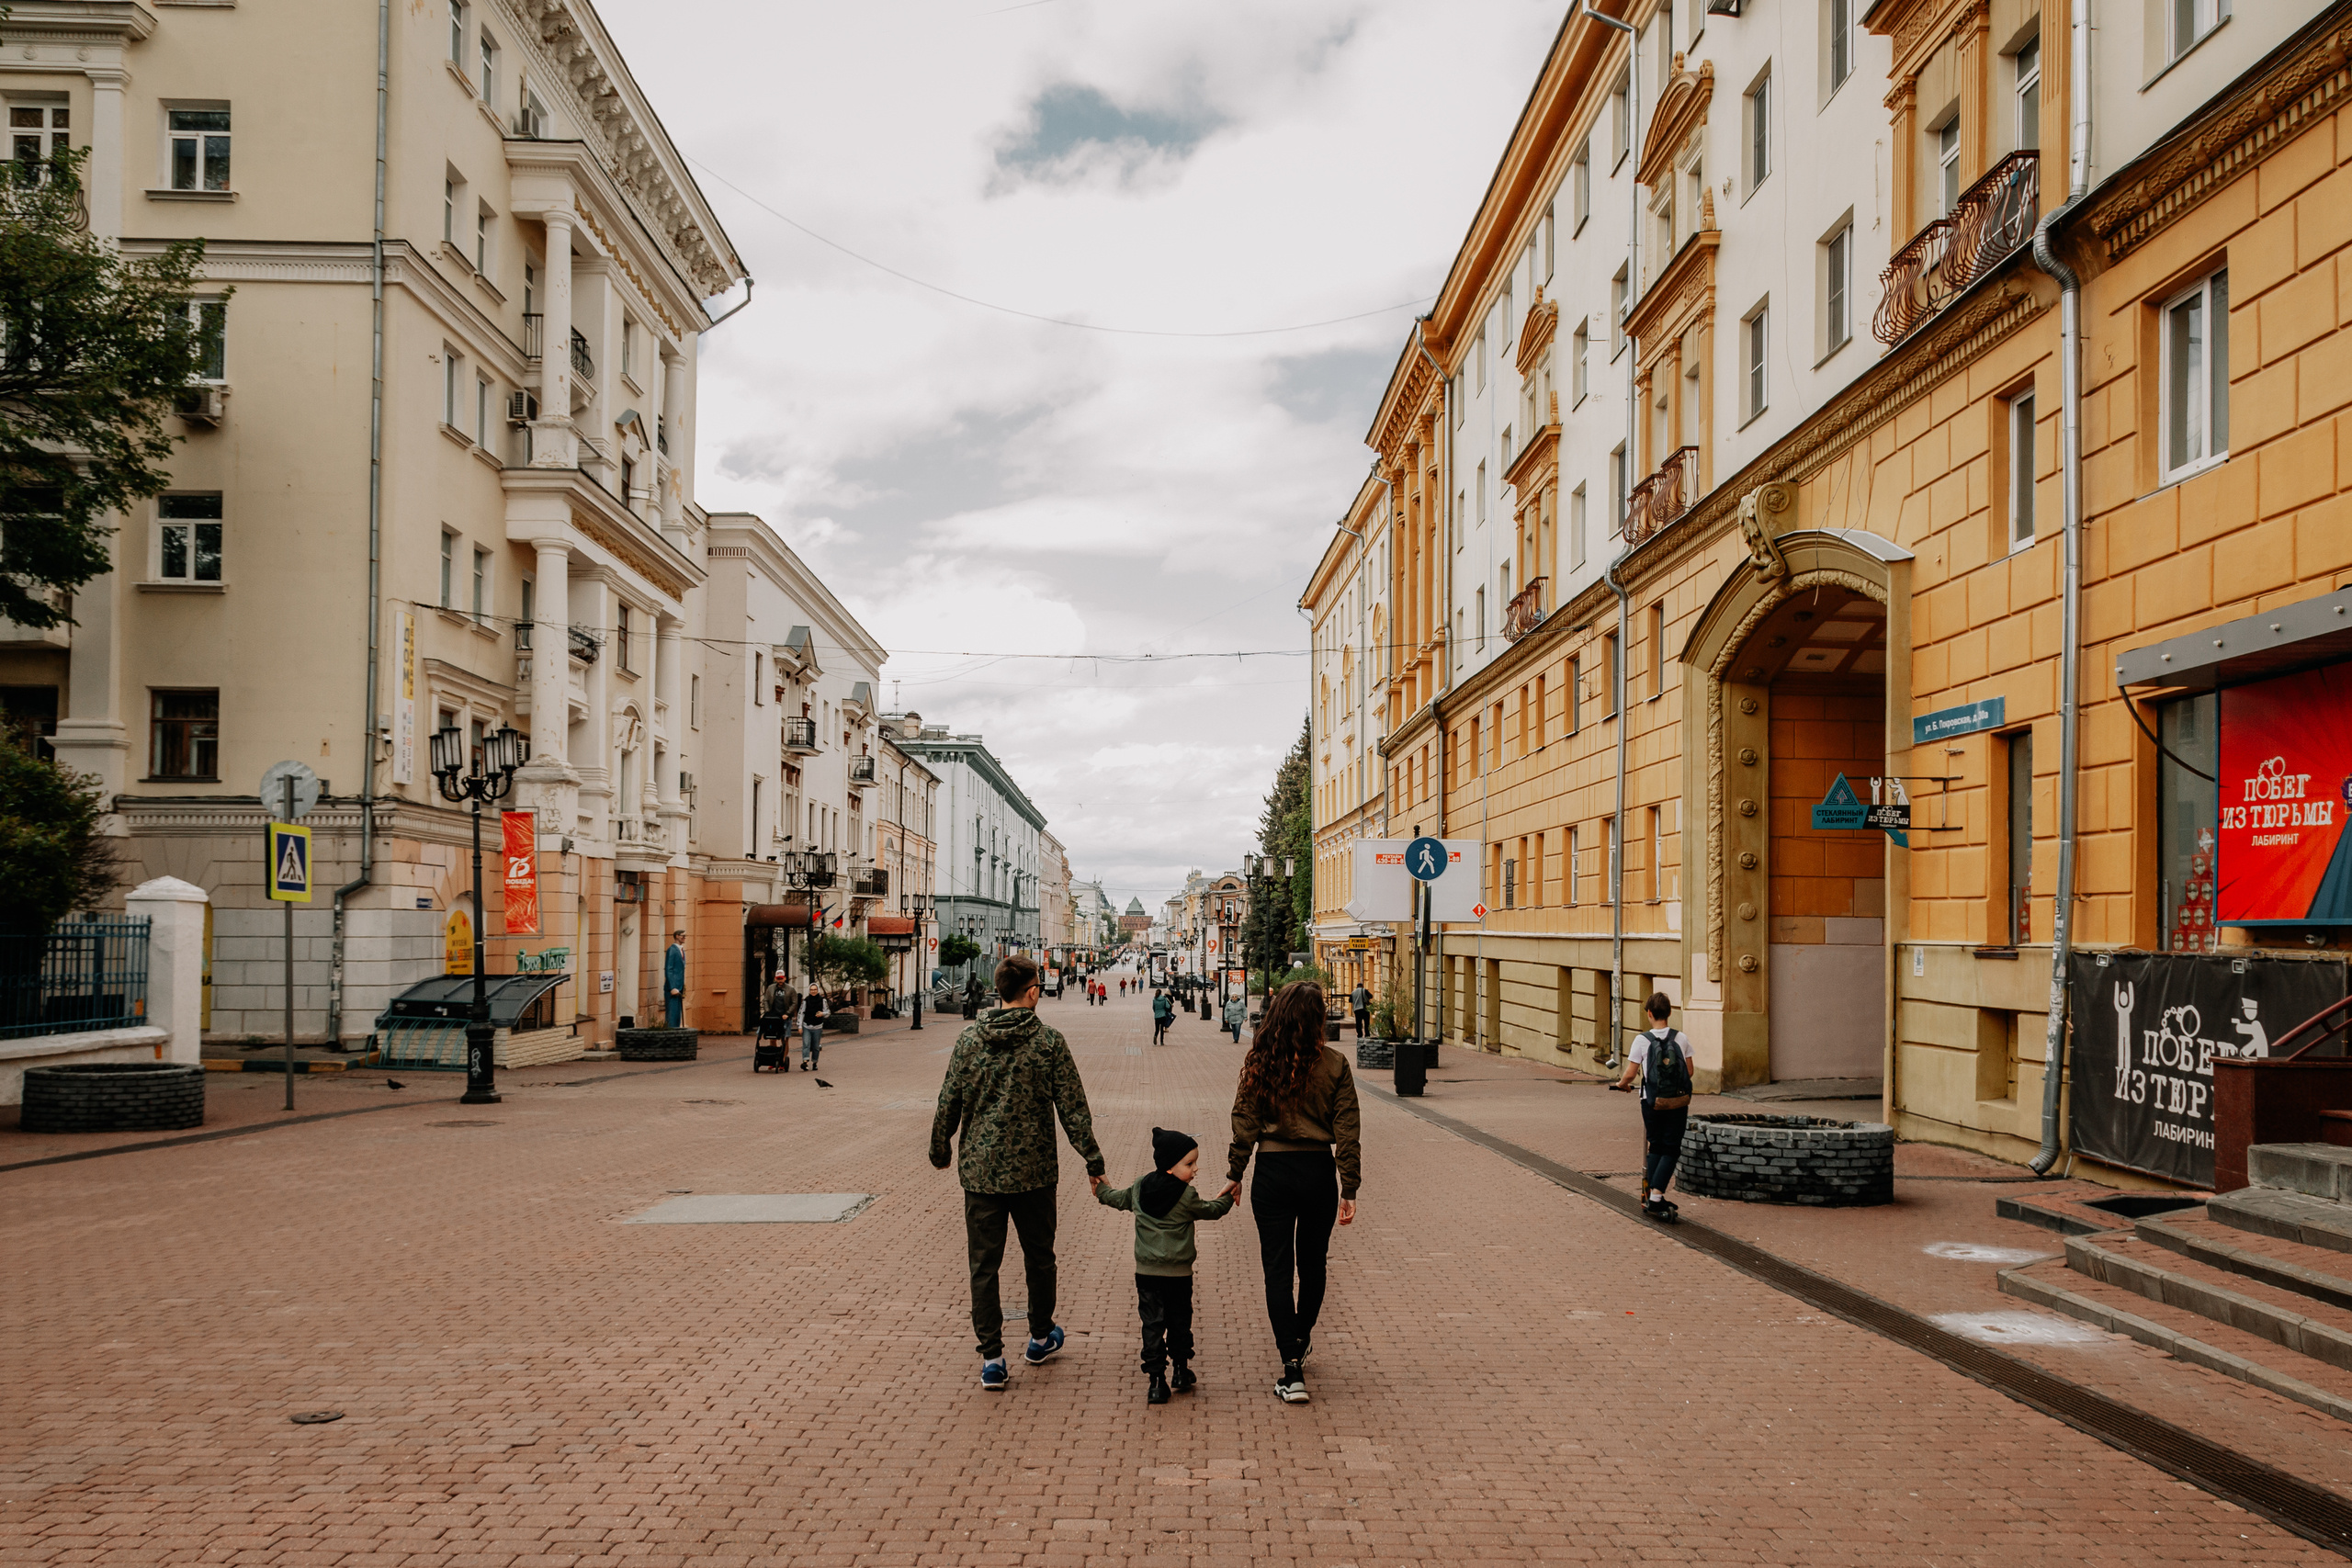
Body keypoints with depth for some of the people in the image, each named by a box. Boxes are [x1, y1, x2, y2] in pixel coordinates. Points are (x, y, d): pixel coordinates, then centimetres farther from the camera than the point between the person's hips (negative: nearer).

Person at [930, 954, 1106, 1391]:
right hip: (1033, 1170, -1)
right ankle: (1041, 1338, 35)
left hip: (980, 1171, 1)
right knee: (1039, 1257, 18)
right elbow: (1073, 1108, -7)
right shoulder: (1049, 1041, -8)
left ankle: (991, 1359, 2)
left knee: (984, 1265, 6)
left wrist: (939, 1150, 19)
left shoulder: (969, 1040, -2)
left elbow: (948, 1103, 3)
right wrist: (1093, 1160, 0)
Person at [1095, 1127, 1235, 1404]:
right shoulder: (1186, 1196, -12)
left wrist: (1102, 1191, 42)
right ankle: (1181, 1373, 28)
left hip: (1146, 1273, 3)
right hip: (1179, 1274, -3)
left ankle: (1157, 1380, -2)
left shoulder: (1139, 1187, 2)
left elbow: (1119, 1199, 19)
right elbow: (1212, 1210, 1)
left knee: (1152, 1324, 4)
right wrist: (1228, 1199, 23)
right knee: (1179, 1322, 16)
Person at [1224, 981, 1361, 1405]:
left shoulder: (1259, 1062, -5)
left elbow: (1244, 1123, -3)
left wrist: (1235, 1175, 6)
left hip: (1273, 1171, -1)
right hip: (1318, 1171, 1)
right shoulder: (1334, 1064, -6)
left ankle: (1292, 1369, -4)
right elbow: (1347, 1132, -5)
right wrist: (1349, 1188, 0)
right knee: (1312, 1266, 21)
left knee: (1278, 1270, 3)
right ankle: (1299, 1344, 40)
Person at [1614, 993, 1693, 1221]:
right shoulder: (1681, 1038, -1)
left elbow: (1630, 1075, -8)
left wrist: (1621, 1084, 13)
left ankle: (1651, 1197, 15)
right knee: (1671, 1150, 3)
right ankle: (1656, 1198, -8)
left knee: (1655, 1147, 15)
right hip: (1678, 1101, 0)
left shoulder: (1642, 1039, -6)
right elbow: (1689, 1072, 5)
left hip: (1652, 1101, 0)